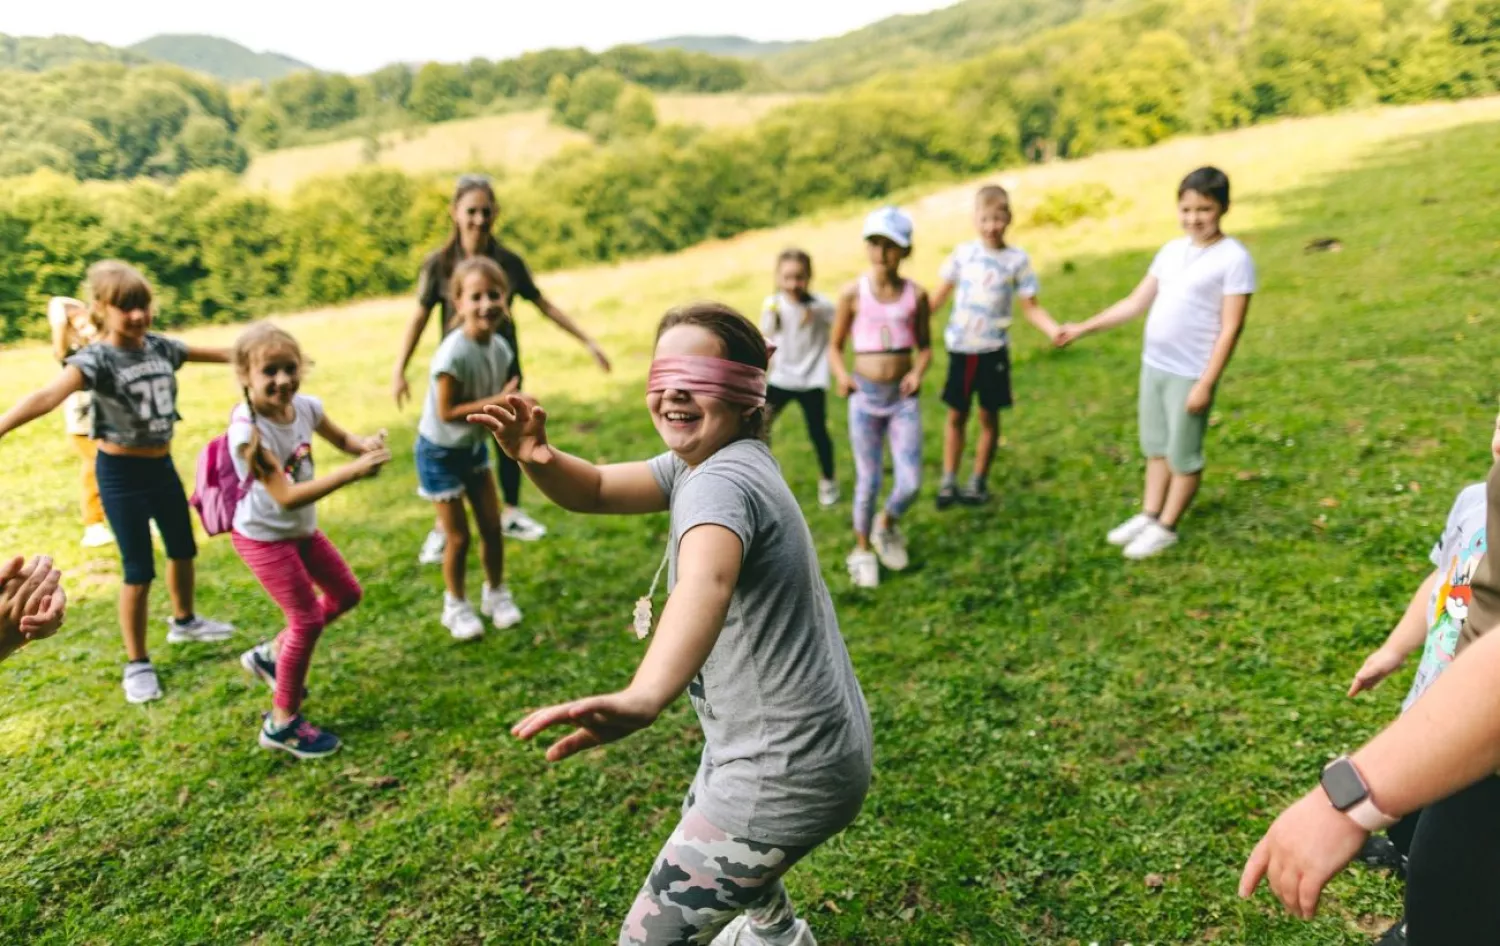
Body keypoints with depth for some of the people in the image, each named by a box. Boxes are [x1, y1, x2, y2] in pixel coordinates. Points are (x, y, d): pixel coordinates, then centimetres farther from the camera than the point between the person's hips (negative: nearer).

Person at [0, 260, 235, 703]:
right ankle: (137, 663, 15)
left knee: (183, 548, 22)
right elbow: (49, 395, -39)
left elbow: (214, 353, 13)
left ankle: (184, 621, 47)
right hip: (121, 473, -6)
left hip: (162, 465, 6)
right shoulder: (96, 359, -22)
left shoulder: (160, 347, -3)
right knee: (139, 570, -2)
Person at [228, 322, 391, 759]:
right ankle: (282, 724, 15)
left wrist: (365, 444, -16)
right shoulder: (248, 430, -30)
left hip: (303, 529, 7)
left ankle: (271, 655, 34)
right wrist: (352, 472, -40)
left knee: (346, 594, 16)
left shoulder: (304, 405, -11)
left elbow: (341, 439, 9)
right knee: (308, 617, -3)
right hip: (264, 537, -7)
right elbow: (287, 496, -34)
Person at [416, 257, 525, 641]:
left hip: (475, 446, 6)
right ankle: (456, 605, 25)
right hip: (440, 451, -6)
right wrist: (497, 402, -32)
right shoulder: (454, 354, -30)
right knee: (458, 536, 3)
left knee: (492, 526, 11)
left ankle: (496, 594, 32)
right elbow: (446, 411, -28)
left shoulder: (500, 347, -9)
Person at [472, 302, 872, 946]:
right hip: (781, 745, 10)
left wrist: (644, 698, -66)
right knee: (703, 826, 36)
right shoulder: (717, 459, 4)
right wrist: (537, 458, -22)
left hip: (786, 772, -10)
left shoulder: (722, 482, -25)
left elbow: (706, 582, -47)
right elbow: (594, 490, 1)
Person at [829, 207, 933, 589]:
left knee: (910, 483, -3)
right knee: (868, 482, 4)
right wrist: (842, 375, -15)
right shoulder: (853, 294, -4)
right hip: (865, 395, -1)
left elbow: (925, 345, 9)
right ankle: (862, 549, 27)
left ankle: (886, 527, 30)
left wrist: (918, 371, -11)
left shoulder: (915, 295, -1)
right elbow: (835, 346, 3)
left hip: (903, 396, 1)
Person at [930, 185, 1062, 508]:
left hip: (993, 350, -1)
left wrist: (1053, 329, -20)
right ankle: (948, 481, 18)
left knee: (988, 416, 7)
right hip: (960, 348, 1)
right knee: (956, 415, 9)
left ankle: (979, 481, 21)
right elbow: (940, 296, 8)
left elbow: (1030, 307, -4)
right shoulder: (962, 253, 1)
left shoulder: (1017, 260, -4)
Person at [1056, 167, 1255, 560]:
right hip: (1153, 365, 7)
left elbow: (1231, 328, -14)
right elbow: (1136, 303, 14)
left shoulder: (1234, 258, -13)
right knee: (1156, 447, 17)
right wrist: (1084, 328, 11)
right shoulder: (1172, 250, 8)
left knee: (1183, 455, 7)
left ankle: (1166, 528, 19)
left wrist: (1206, 382, -17)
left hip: (1190, 374, -7)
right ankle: (1148, 516, 30)